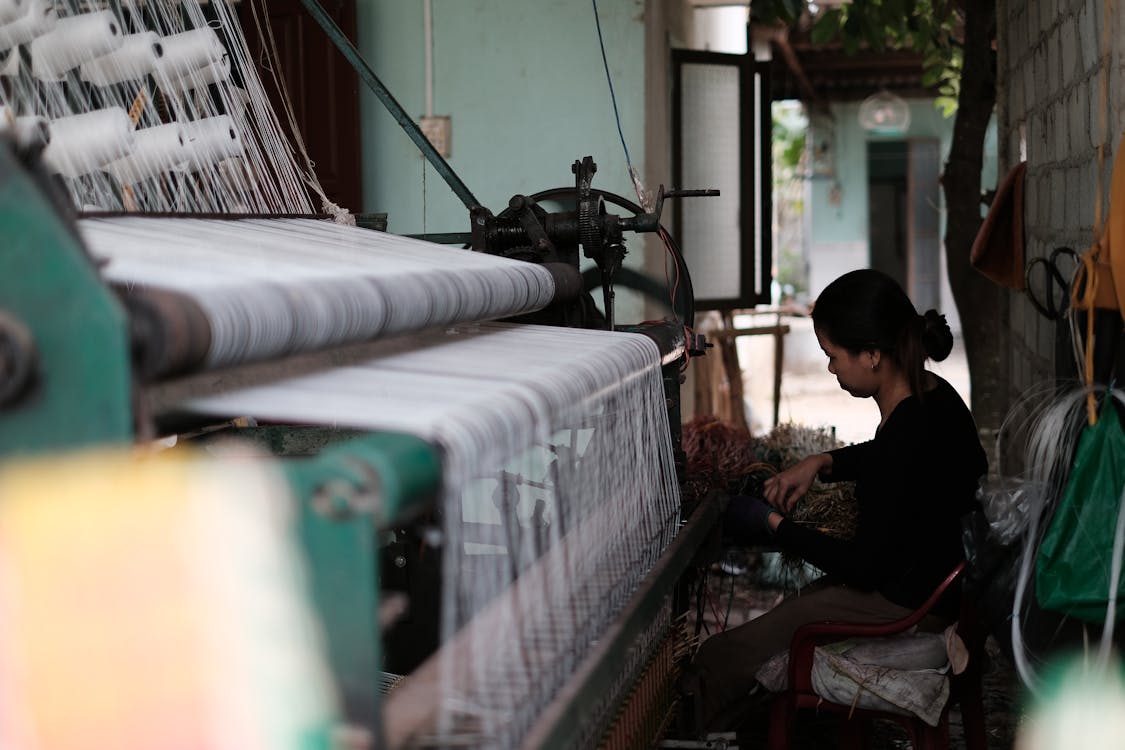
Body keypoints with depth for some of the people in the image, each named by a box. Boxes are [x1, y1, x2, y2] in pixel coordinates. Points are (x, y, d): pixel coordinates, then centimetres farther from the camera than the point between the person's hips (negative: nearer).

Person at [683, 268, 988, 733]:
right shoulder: (931, 393, -2)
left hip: (907, 605, -10)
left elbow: (864, 567, -23)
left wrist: (772, 525, -13)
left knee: (721, 659, -2)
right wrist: (821, 463, 5)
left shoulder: (904, 441, -31)